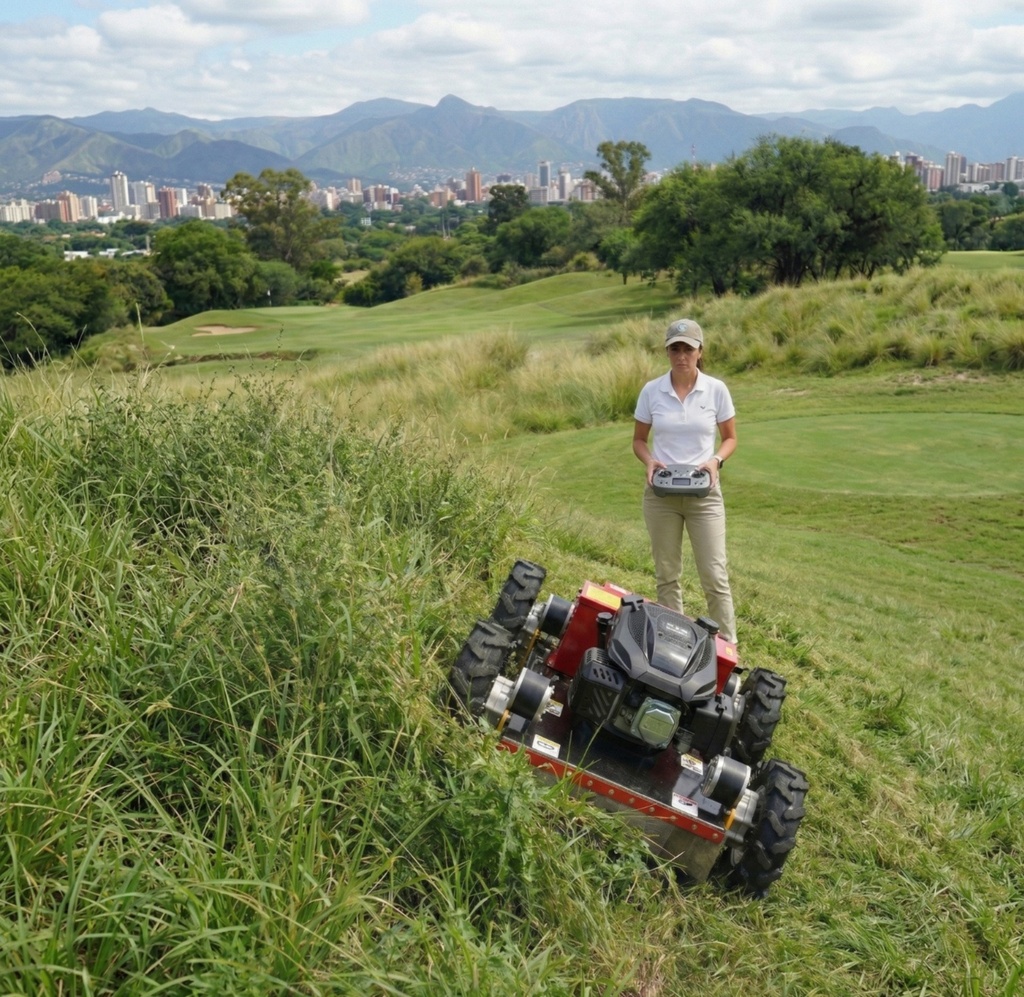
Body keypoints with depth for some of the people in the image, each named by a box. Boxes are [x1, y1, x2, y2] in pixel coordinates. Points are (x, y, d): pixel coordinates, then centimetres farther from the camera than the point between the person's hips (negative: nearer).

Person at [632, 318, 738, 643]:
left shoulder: (716, 390, -4)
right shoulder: (651, 391, -2)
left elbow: (730, 438, 6)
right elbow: (639, 439, 7)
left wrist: (716, 460, -14)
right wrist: (649, 461, -13)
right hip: (661, 492, 1)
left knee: (715, 575, -2)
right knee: (666, 574, 10)